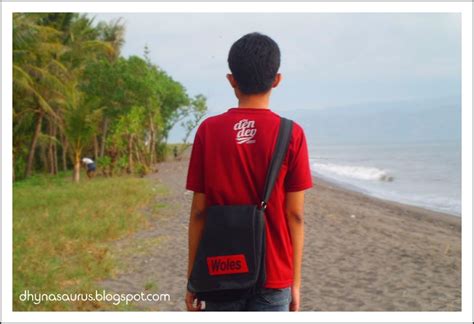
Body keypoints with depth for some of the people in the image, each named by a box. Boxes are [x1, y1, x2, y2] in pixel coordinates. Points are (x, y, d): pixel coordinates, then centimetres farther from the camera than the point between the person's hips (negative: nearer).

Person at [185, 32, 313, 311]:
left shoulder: (208, 131, -4)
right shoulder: (291, 134, -7)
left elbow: (199, 212, -2)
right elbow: (294, 215, -6)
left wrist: (192, 278, 6)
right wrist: (296, 281, 4)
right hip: (273, 278, -1)